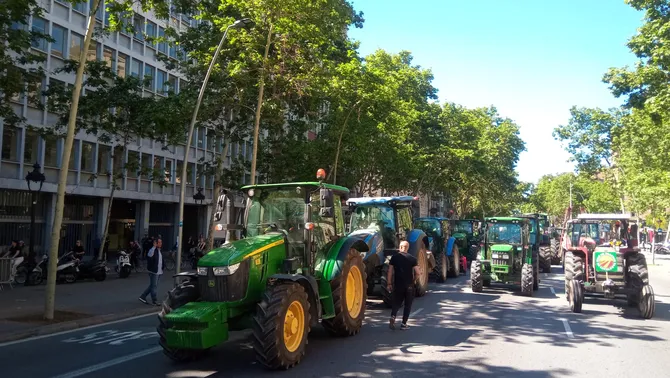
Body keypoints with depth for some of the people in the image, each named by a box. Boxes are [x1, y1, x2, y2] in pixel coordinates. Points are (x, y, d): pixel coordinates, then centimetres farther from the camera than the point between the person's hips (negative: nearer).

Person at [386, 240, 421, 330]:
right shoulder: (412, 259, -5)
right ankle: (404, 324, 13)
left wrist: (389, 284, 2)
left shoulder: (394, 257, -2)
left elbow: (390, 272, -5)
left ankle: (393, 316, -11)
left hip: (398, 285, 1)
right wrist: (413, 280, 8)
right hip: (409, 286, -1)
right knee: (408, 305, 12)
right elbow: (418, 273, -10)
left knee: (396, 302, 14)